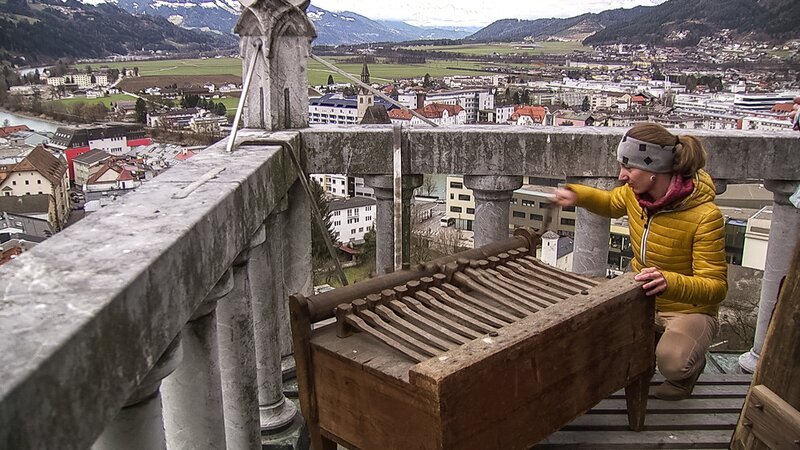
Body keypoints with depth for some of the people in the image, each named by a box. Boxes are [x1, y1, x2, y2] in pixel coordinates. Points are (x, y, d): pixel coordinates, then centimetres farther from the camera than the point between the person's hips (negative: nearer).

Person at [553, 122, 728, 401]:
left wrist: (670, 282, -46)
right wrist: (577, 195, -4)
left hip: (688, 310, -5)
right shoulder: (635, 192, -9)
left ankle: (691, 365, 7)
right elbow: (612, 204, 17)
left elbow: (715, 287, -26)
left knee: (672, 363, -33)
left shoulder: (704, 216, -27)